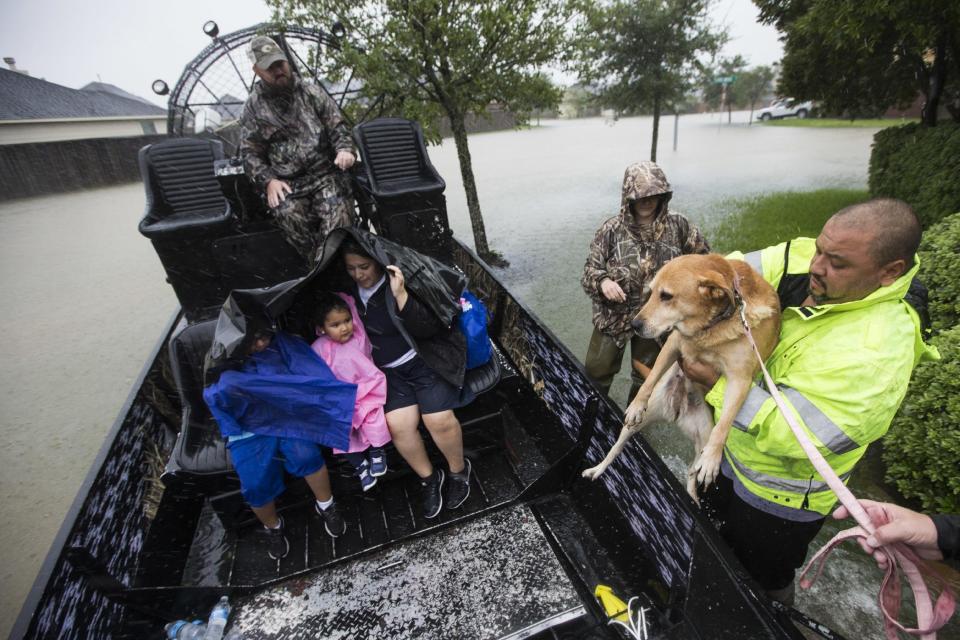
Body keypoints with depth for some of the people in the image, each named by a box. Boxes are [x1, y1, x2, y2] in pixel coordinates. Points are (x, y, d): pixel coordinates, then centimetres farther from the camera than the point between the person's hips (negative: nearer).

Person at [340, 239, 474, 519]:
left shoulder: (401, 280, -14)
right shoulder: (350, 291, 3)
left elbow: (427, 329, -22)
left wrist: (401, 295, -32)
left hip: (424, 359, -4)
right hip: (387, 370, 5)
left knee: (440, 420, -15)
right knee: (398, 424, -14)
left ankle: (458, 470, 17)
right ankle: (429, 479, 11)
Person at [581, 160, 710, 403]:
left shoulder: (679, 226, -7)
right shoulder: (611, 230, -11)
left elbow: (702, 258, 7)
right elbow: (590, 269, -6)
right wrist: (602, 281, -27)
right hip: (613, 314, -1)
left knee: (646, 377, 19)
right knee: (596, 372, 11)